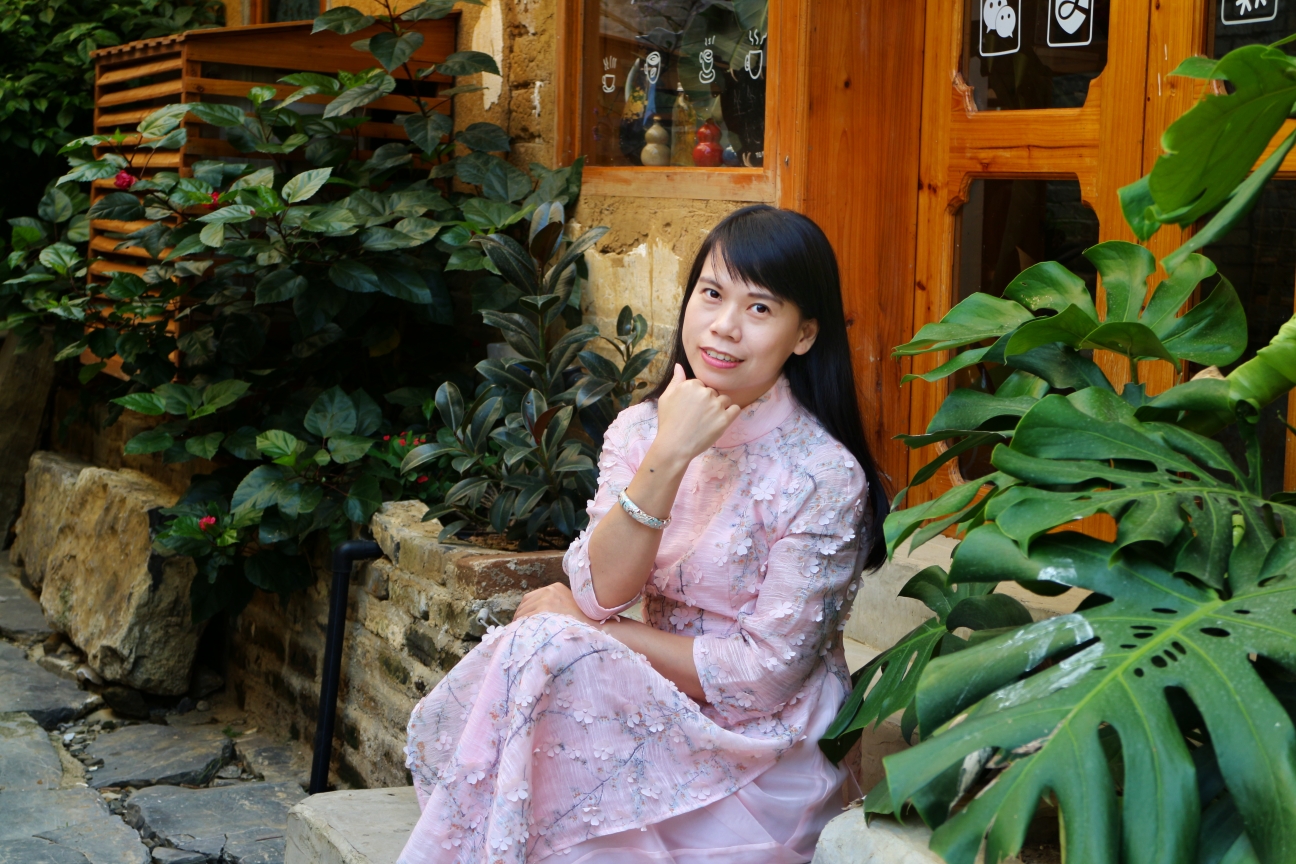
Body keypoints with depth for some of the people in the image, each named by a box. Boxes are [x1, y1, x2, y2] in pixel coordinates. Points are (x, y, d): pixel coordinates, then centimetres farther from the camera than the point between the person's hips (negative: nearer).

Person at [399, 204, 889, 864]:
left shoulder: (825, 477, -15)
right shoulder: (640, 429, 2)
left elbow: (763, 674, -15)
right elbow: (601, 588, -11)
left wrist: (589, 624, -10)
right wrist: (668, 455, -23)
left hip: (765, 751, -5)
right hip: (659, 706, 5)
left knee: (540, 656, -23)